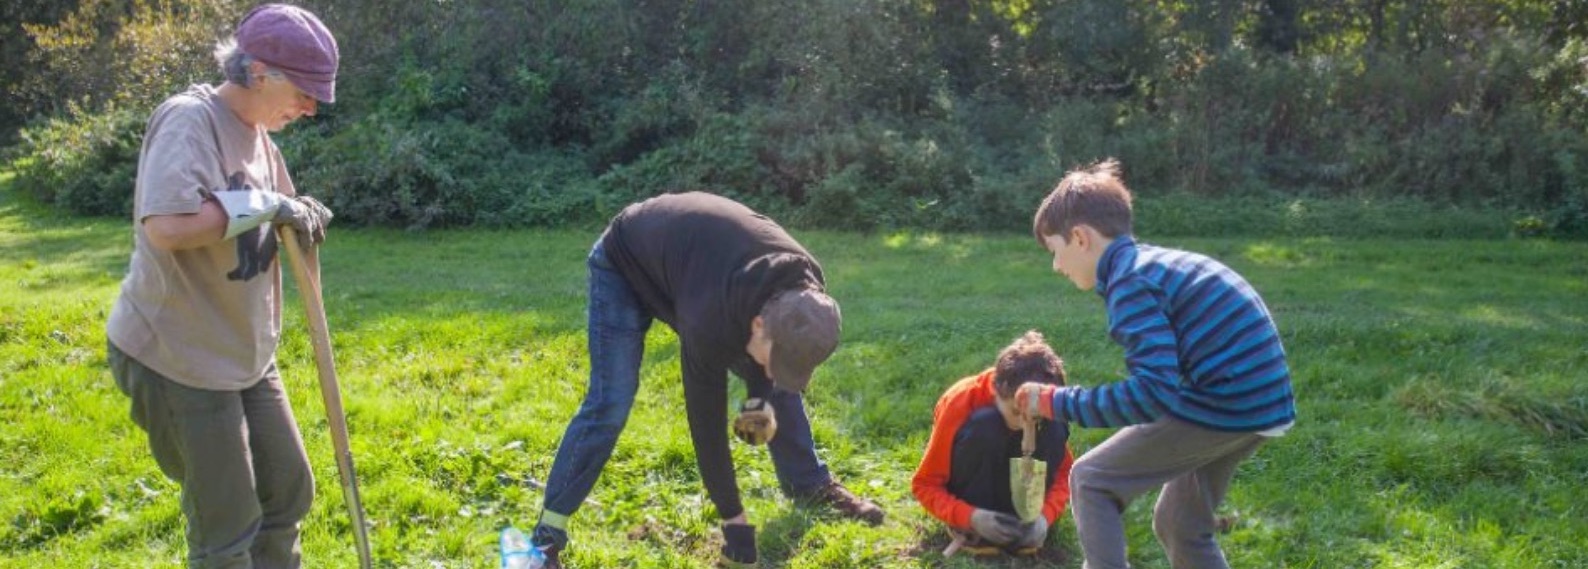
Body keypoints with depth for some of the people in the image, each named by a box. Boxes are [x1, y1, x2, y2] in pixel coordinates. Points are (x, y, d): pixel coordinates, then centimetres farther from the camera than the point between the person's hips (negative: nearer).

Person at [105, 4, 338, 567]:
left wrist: (301, 217, -5)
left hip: (245, 352, 9)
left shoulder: (256, 131, 7)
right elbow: (168, 226, -36)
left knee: (288, 490, 18)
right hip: (176, 357, -9)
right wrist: (265, 205, -26)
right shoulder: (189, 120, -20)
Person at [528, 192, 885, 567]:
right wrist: (733, 518, -24)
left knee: (776, 388, 3)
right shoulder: (711, 323, -44)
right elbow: (707, 422, -32)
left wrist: (762, 395, -19)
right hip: (624, 264, -6)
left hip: (692, 248, 6)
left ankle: (811, 484, 20)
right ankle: (549, 529, -6)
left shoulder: (802, 286, -27)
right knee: (610, 403, -16)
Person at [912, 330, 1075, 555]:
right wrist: (971, 518, -40)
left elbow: (1064, 470, -10)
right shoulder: (960, 404, -28)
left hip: (1016, 492, 3)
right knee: (984, 425, -34)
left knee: (1054, 428, -24)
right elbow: (924, 485, -22)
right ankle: (973, 531, -23)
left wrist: (1045, 515, -30)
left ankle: (1020, 525, -16)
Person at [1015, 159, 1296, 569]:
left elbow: (1153, 392, -23)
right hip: (1262, 403, 10)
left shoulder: (1130, 282, -14)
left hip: (1223, 406, -9)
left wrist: (1057, 402, -15)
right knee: (1180, 524, 23)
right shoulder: (1156, 262, 15)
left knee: (1091, 483, 3)